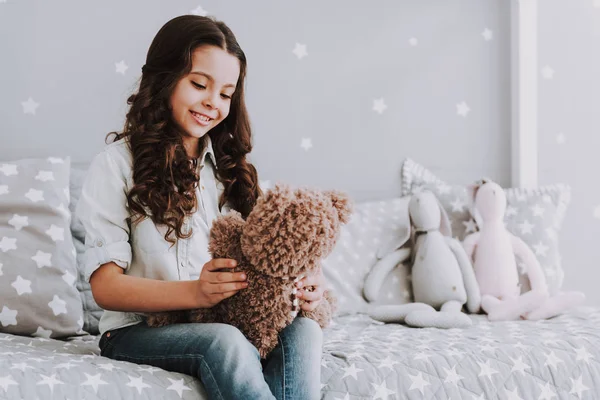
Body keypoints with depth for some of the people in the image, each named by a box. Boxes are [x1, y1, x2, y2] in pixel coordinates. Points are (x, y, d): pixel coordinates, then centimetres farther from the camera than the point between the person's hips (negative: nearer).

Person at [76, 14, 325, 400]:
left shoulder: (231, 166, 15)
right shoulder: (118, 163, -2)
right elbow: (105, 285, -11)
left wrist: (303, 281, -14)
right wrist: (195, 292, -27)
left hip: (226, 325, 5)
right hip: (137, 330, -4)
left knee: (303, 331, -27)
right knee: (224, 341, -36)